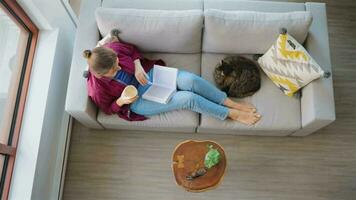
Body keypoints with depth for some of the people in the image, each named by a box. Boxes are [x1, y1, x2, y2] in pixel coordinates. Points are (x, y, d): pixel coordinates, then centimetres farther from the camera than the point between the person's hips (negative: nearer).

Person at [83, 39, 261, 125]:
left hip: (147, 74, 4)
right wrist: (121, 101, -26)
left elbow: (133, 50, 1)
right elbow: (108, 109, -6)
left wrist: (138, 66, -17)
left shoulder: (112, 48, -19)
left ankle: (232, 103, -2)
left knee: (191, 79, -20)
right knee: (188, 98, -20)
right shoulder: (97, 90, -24)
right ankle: (231, 114, -2)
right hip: (138, 100, -3)